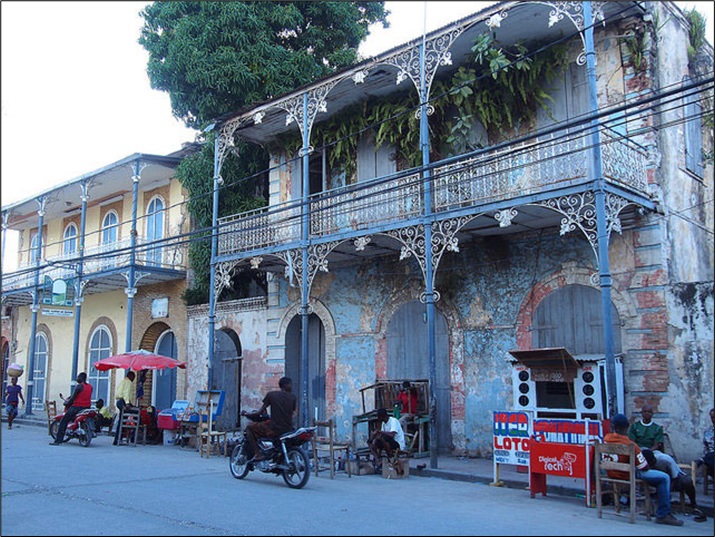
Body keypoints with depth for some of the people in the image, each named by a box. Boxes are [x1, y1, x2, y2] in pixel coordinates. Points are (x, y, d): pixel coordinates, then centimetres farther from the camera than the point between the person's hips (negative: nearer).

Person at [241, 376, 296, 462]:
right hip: (288, 429, 4)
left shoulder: (271, 394, 0)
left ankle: (258, 454, 2)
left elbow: (259, 412, 0)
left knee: (249, 427, 14)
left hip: (274, 428, -4)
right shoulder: (293, 397, 6)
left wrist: (246, 413, 18)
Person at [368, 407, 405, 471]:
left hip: (398, 445, -9)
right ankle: (378, 462, -18)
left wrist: (379, 432, -23)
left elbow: (392, 435, -30)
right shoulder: (383, 423, 10)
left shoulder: (393, 421, -16)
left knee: (383, 438, -34)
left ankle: (390, 458, -17)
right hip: (390, 443, 9)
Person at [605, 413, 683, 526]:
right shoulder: (630, 444, -23)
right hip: (628, 475, -8)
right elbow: (644, 467, -15)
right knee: (664, 478, 1)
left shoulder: (606, 438, -7)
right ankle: (663, 515, 2)